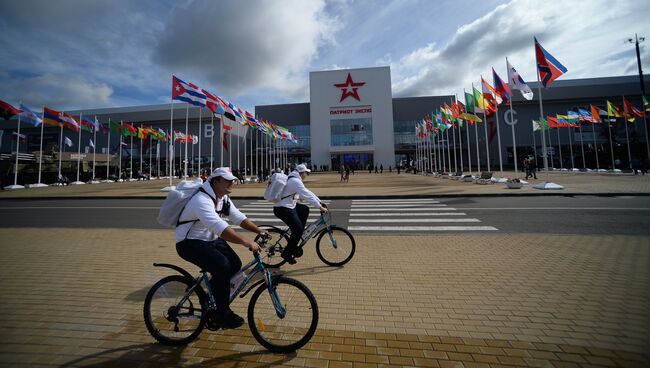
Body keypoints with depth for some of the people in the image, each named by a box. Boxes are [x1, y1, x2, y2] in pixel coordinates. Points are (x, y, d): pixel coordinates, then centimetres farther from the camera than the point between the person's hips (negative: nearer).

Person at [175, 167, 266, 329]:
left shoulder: (223, 198, 0)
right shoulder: (202, 200, -29)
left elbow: (239, 218, -2)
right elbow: (220, 227, -43)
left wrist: (259, 231, -15)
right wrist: (246, 242, -48)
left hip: (210, 239, 8)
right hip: (189, 243, -8)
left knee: (235, 264, -5)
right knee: (222, 266, -26)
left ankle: (213, 302, 19)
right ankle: (221, 314, -5)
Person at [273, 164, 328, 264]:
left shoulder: (295, 180, 14)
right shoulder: (295, 181, -19)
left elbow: (308, 192, 17)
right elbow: (307, 195, -26)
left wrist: (320, 201, 14)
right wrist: (320, 207, -25)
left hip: (289, 206, 10)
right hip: (283, 209, -10)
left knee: (305, 210, 15)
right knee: (298, 229, -8)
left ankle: (297, 236, 17)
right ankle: (287, 253, 6)